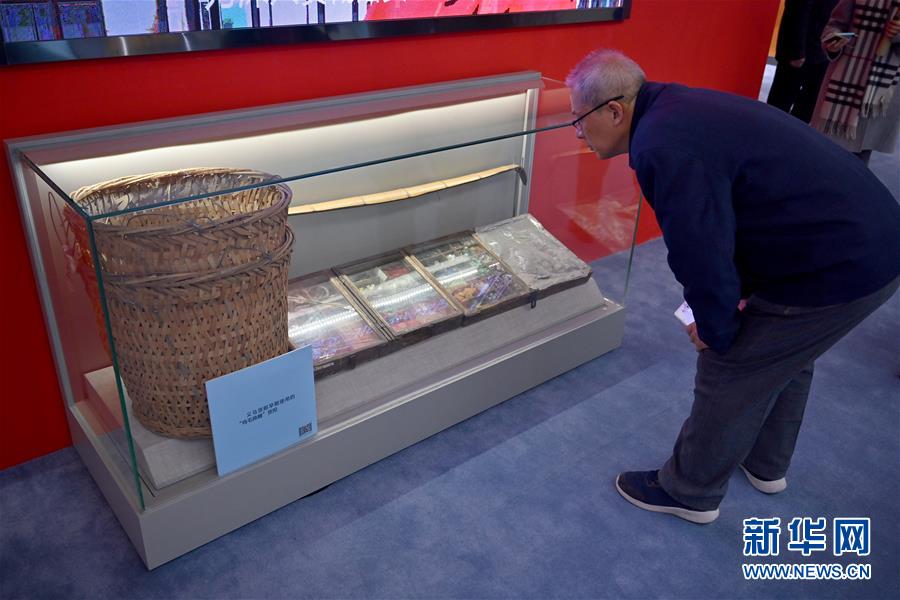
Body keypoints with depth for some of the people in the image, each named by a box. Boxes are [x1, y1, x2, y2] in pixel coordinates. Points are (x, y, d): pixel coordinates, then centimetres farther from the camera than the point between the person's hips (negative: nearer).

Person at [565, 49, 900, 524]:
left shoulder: (665, 147, -26)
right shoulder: (678, 110, 7)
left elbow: (702, 254, -26)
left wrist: (715, 331, -8)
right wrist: (735, 293, 14)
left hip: (835, 267, -10)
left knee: (730, 374, 4)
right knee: (784, 355, 27)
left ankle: (689, 492, 25)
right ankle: (766, 465, 49)